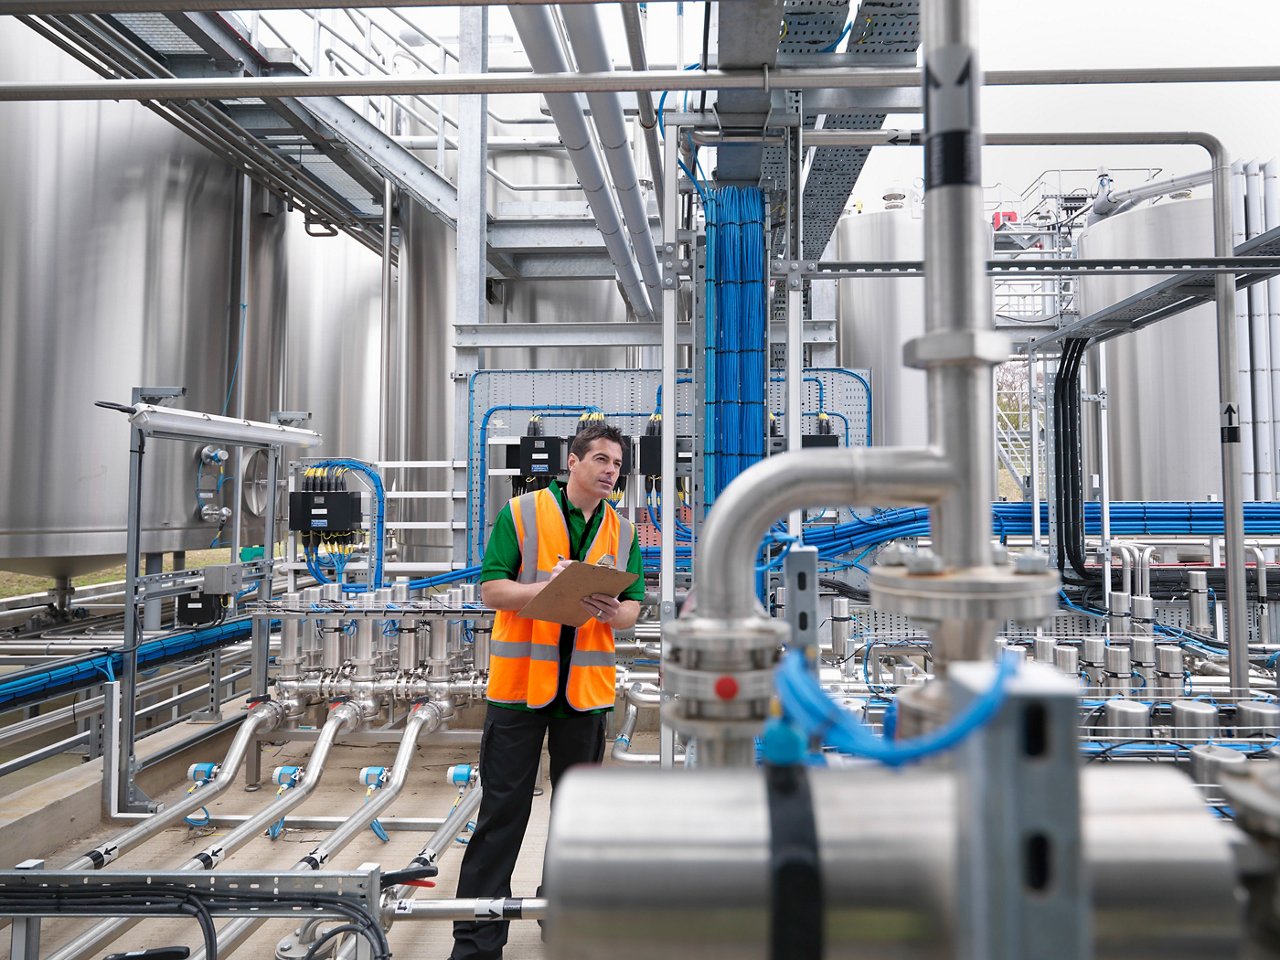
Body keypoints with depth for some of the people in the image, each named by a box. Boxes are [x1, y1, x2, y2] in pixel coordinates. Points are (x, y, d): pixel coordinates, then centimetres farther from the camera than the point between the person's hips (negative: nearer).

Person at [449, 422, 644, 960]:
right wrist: (549, 588, -22)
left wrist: (612, 611, -17)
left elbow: (632, 607, 7)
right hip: (520, 681, -3)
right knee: (502, 809, 2)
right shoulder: (521, 513, -2)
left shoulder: (623, 532, 9)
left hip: (587, 688, 4)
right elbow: (491, 589, -7)